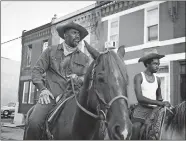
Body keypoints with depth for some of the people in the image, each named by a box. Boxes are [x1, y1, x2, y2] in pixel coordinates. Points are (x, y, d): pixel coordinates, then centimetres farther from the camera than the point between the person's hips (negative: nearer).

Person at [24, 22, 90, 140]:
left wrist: (78, 79, -12)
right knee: (34, 122, -24)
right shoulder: (51, 51, 13)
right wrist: (42, 89, -5)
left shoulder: (84, 58, 16)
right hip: (51, 96, -1)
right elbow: (37, 70, 9)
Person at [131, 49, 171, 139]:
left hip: (155, 111, 5)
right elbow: (140, 98, -17)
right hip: (141, 110, -5)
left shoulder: (157, 79, 10)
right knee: (134, 136, -9)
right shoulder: (139, 77, -6)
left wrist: (161, 103, 6)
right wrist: (160, 103, -21)